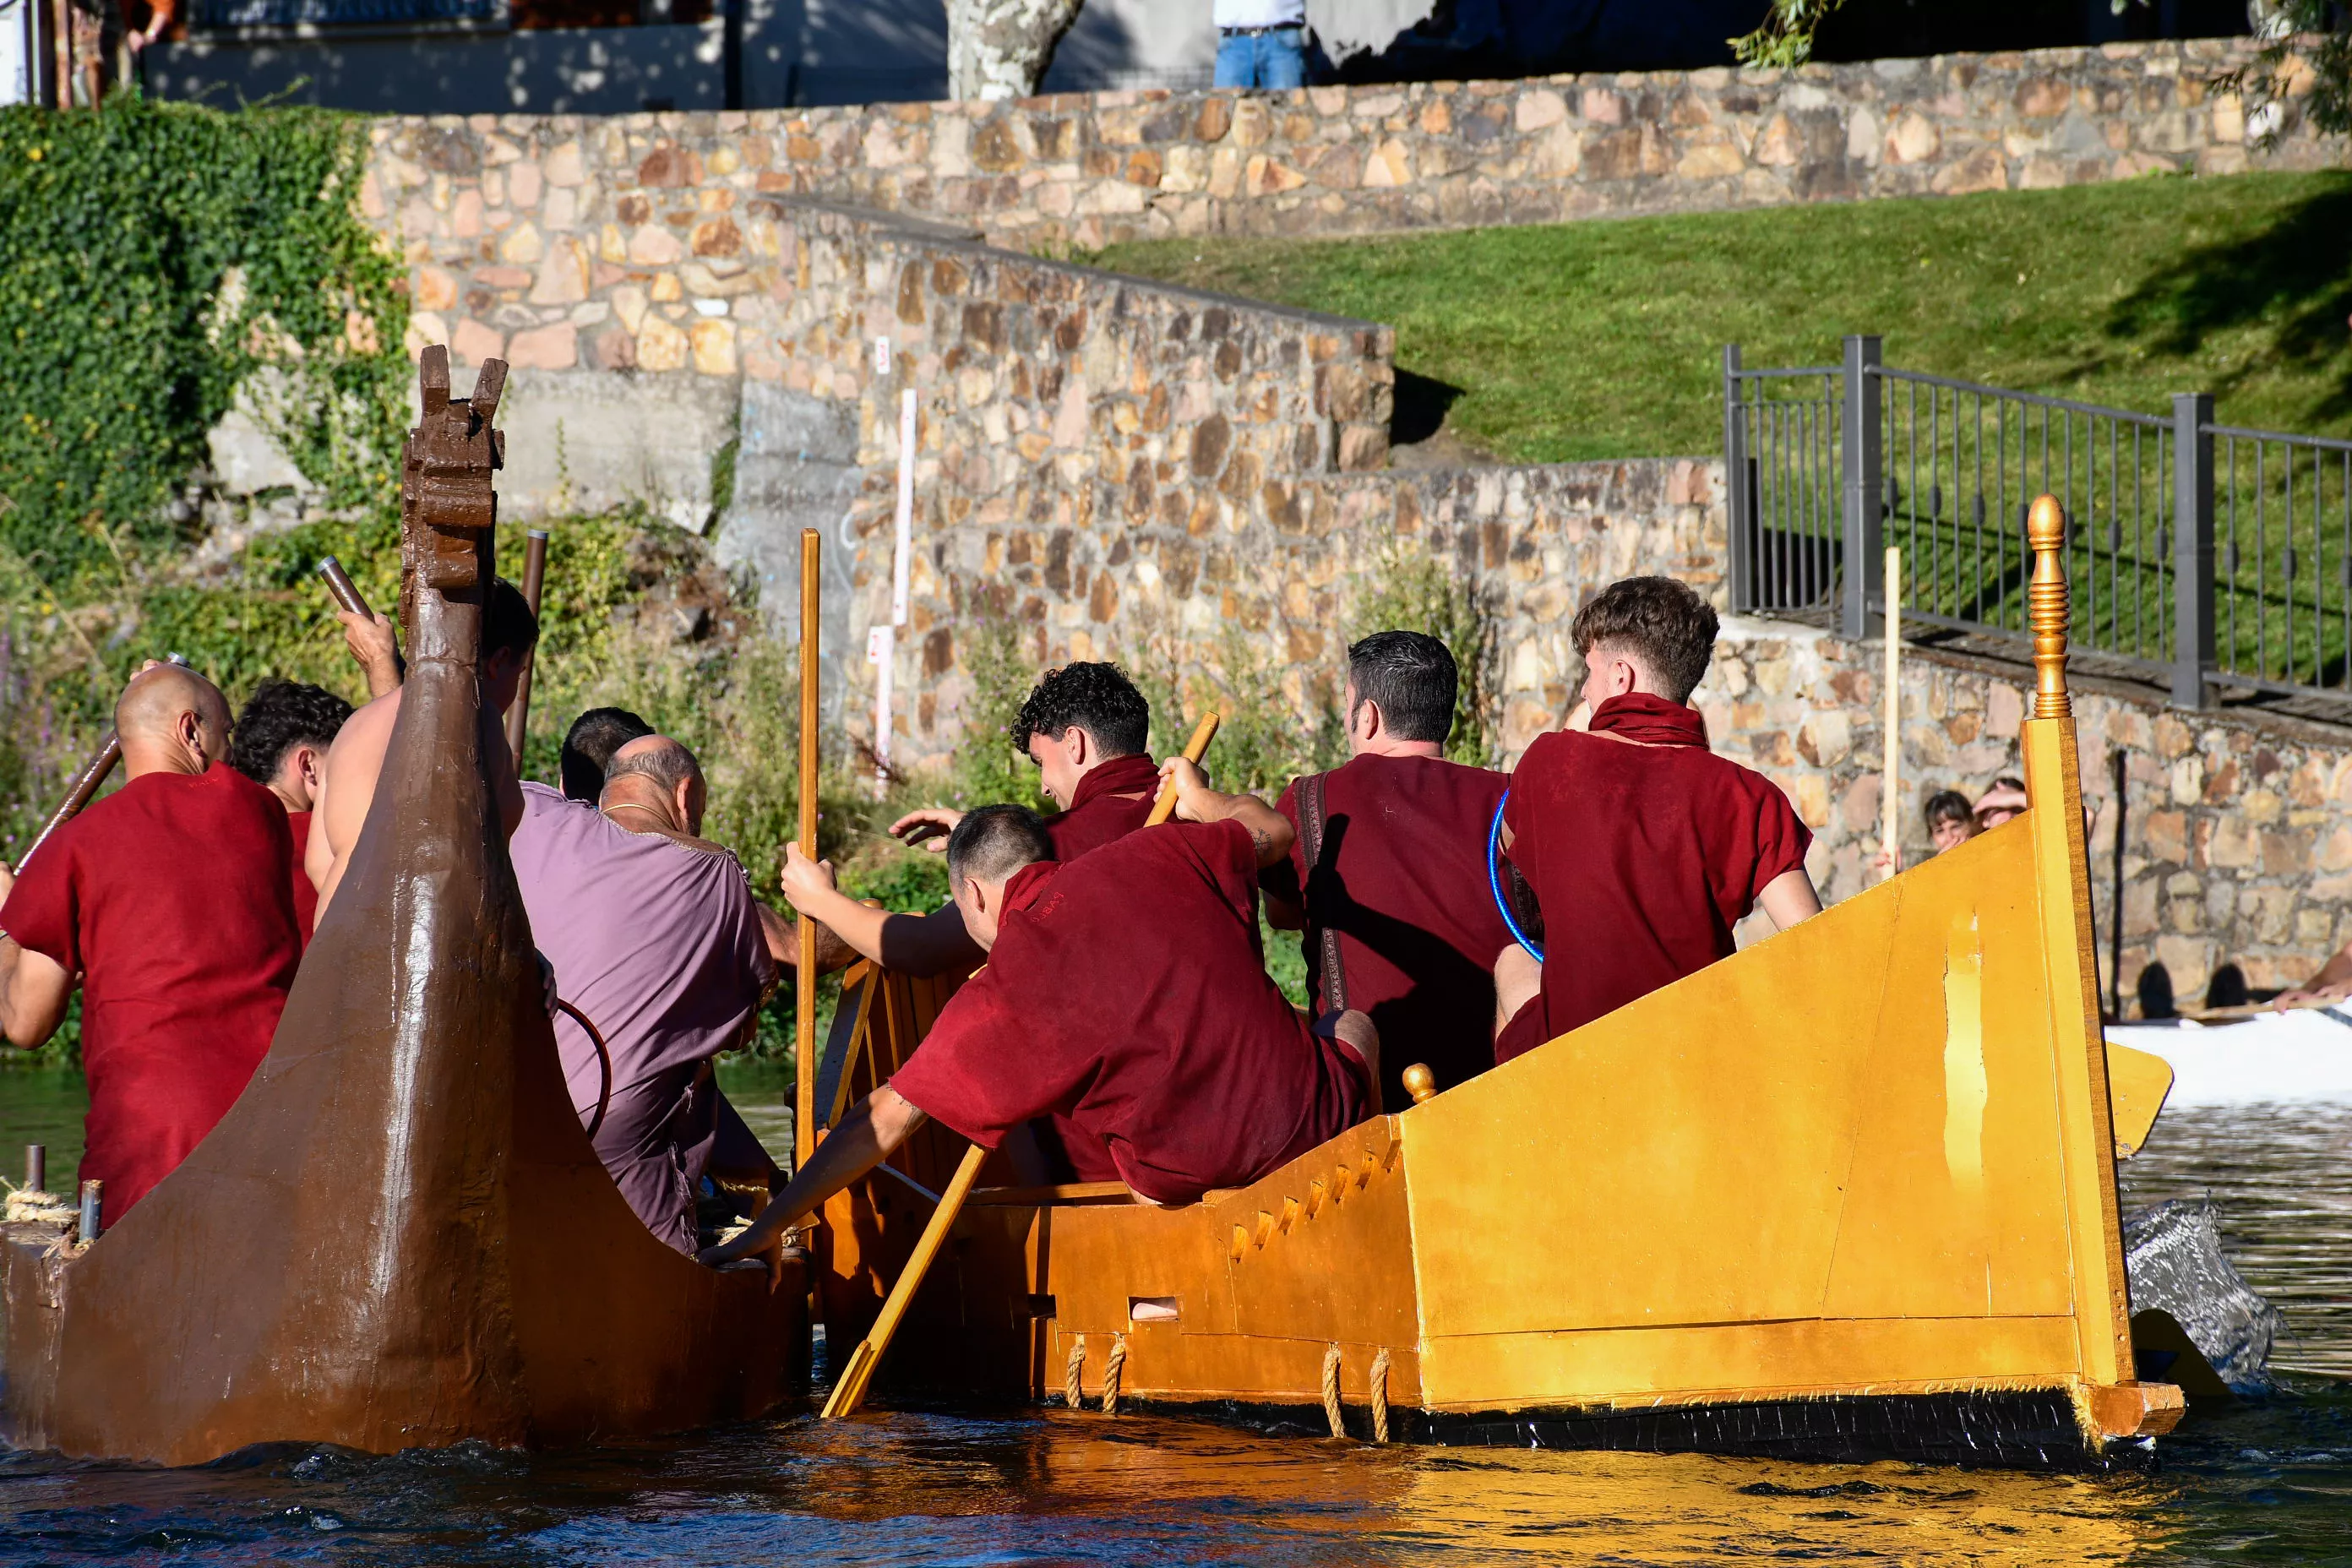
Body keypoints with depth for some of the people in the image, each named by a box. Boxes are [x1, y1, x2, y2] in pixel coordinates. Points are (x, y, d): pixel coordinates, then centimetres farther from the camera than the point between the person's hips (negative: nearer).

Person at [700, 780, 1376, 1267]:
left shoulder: (1000, 999, -8)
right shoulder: (1161, 853, 1)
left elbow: (884, 1120, -5)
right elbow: (1271, 831, 21)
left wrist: (762, 1232, 1)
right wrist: (1199, 798, 44)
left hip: (1189, 1176, -2)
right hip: (1313, 1118, 2)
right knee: (1350, 1024, 39)